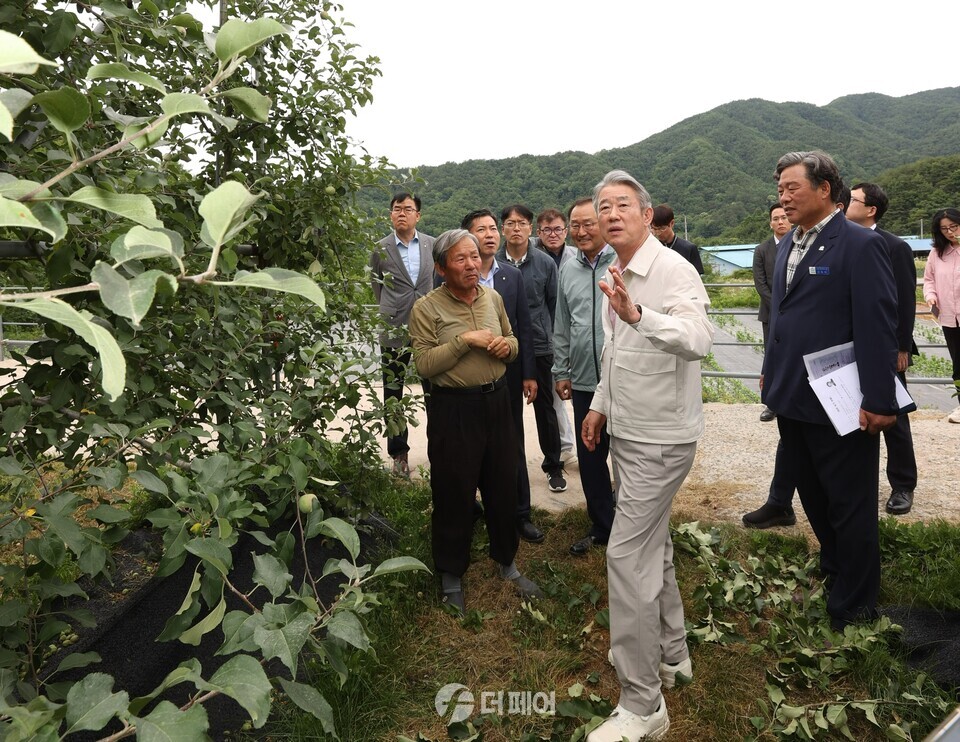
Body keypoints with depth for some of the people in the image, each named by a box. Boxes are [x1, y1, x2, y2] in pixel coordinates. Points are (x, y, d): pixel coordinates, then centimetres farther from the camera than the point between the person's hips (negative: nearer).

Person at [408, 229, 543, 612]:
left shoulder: (492, 298, 6)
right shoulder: (426, 308, -10)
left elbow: (512, 343, 17)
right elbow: (424, 364, -16)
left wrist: (506, 345, -6)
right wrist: (464, 340, -20)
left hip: (496, 401, 5)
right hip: (453, 409, -5)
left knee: (503, 487, 16)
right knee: (454, 495, 7)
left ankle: (507, 562, 38)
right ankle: (451, 578, 28)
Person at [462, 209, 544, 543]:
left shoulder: (513, 276, 3)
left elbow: (524, 327, 5)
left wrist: (529, 374, 3)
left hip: (508, 375, 3)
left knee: (513, 446, 12)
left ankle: (520, 513, 26)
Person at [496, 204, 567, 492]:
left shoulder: (545, 263, -1)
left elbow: (554, 303, 7)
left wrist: (549, 334, 8)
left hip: (540, 347, 0)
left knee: (545, 408, 9)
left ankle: (553, 465, 24)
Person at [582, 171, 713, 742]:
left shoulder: (673, 270, -18)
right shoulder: (617, 276, 10)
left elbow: (700, 340, -36)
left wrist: (639, 315, -51)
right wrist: (601, 404, 18)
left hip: (661, 439, -9)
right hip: (628, 433, 9)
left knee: (628, 555, -8)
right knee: (653, 545, 20)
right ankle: (671, 653, 40)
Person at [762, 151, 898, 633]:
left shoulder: (861, 245, -13)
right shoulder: (789, 245, 10)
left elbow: (877, 327, -18)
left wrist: (878, 402, -19)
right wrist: (772, 373, 15)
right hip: (792, 397, 8)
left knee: (850, 506, 8)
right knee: (813, 497, 21)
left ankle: (852, 606, 25)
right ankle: (833, 573, 42)